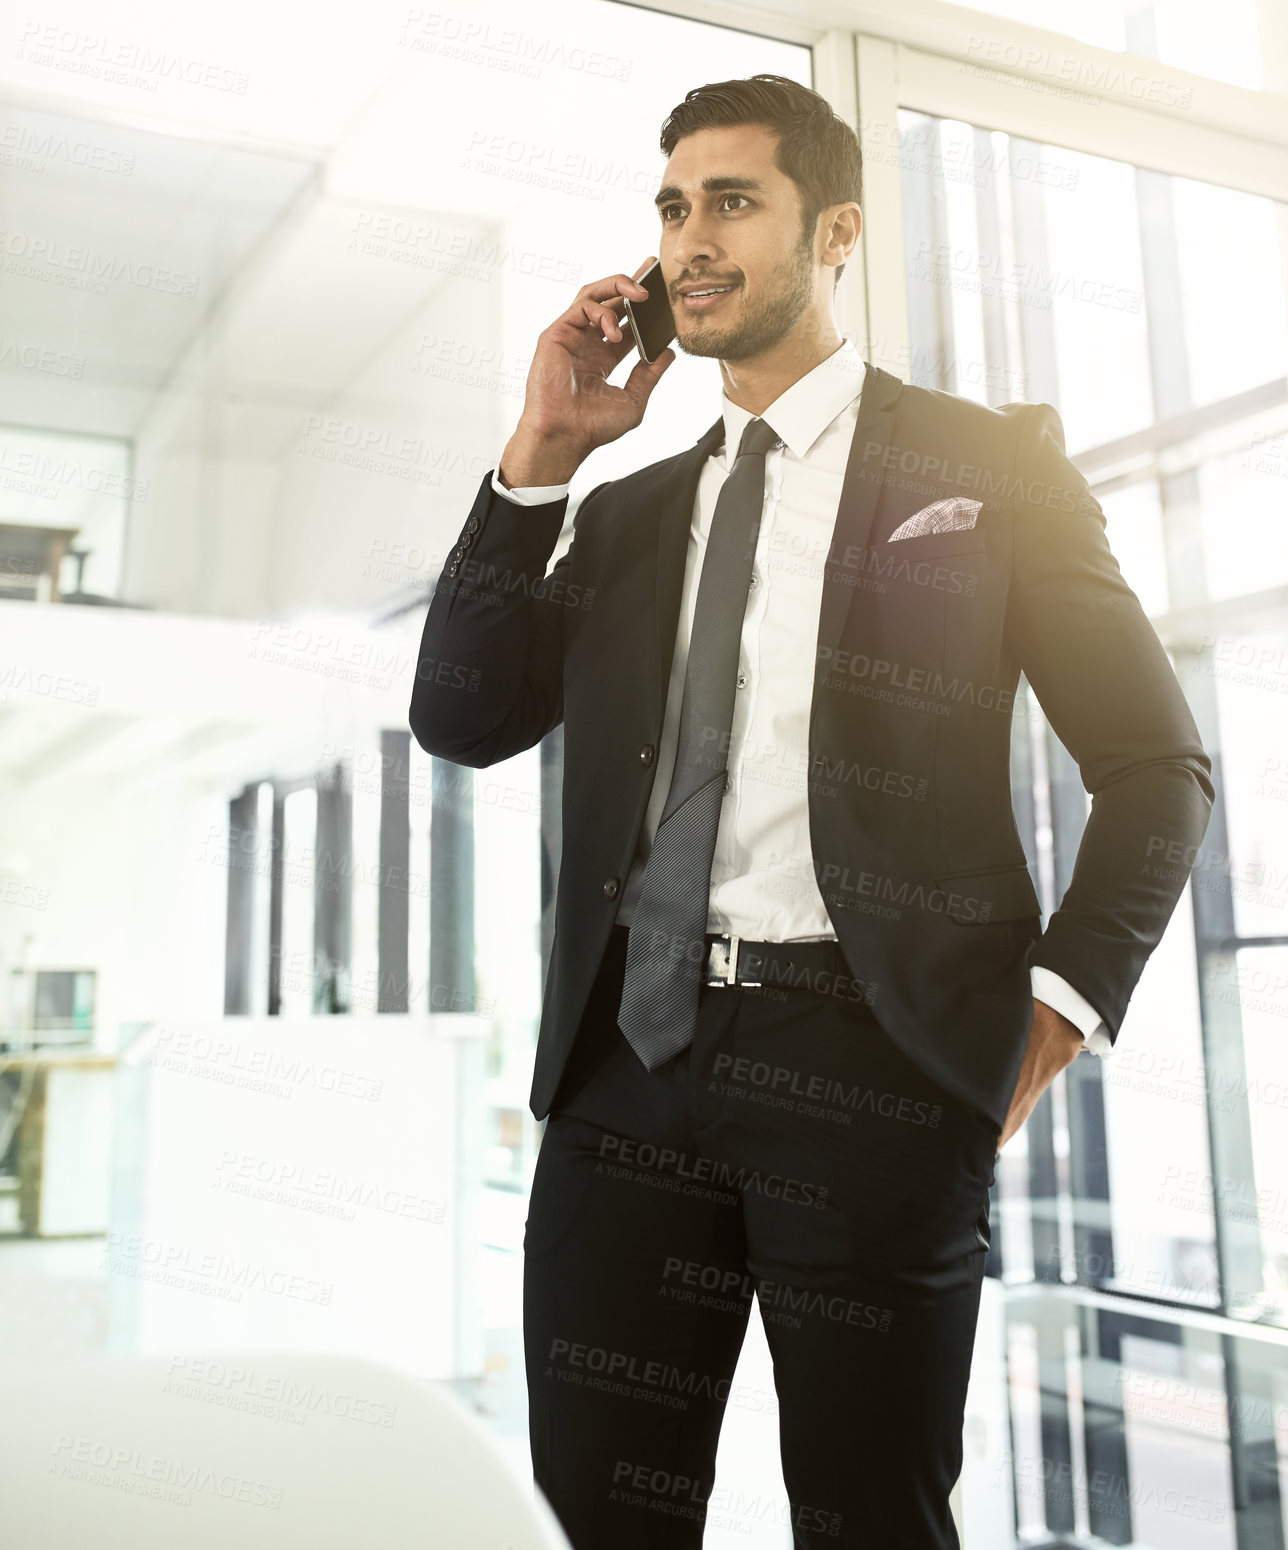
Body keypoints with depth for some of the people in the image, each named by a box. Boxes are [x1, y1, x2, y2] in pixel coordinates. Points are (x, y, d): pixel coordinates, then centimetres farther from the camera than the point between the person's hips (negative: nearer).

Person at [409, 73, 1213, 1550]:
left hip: (867, 1055, -3)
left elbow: (1158, 765, 4)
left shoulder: (985, 461, 6)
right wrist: (539, 451, 2)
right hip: (632, 1050, 4)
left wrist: (1055, 1015, -7)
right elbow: (460, 720, 8)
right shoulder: (625, 509, 18)